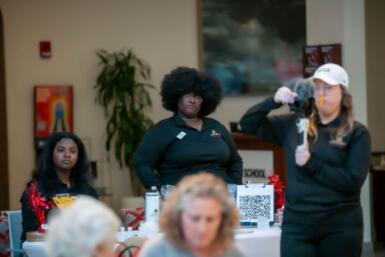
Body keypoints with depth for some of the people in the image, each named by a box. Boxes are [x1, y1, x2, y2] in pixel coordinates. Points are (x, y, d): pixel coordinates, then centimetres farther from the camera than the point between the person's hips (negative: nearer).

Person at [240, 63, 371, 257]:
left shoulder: (356, 133, -1)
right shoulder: (293, 124, 8)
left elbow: (353, 182, -10)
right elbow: (248, 124, 7)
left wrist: (311, 164, -16)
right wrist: (273, 101, -9)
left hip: (340, 227, -2)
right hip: (296, 224, 2)